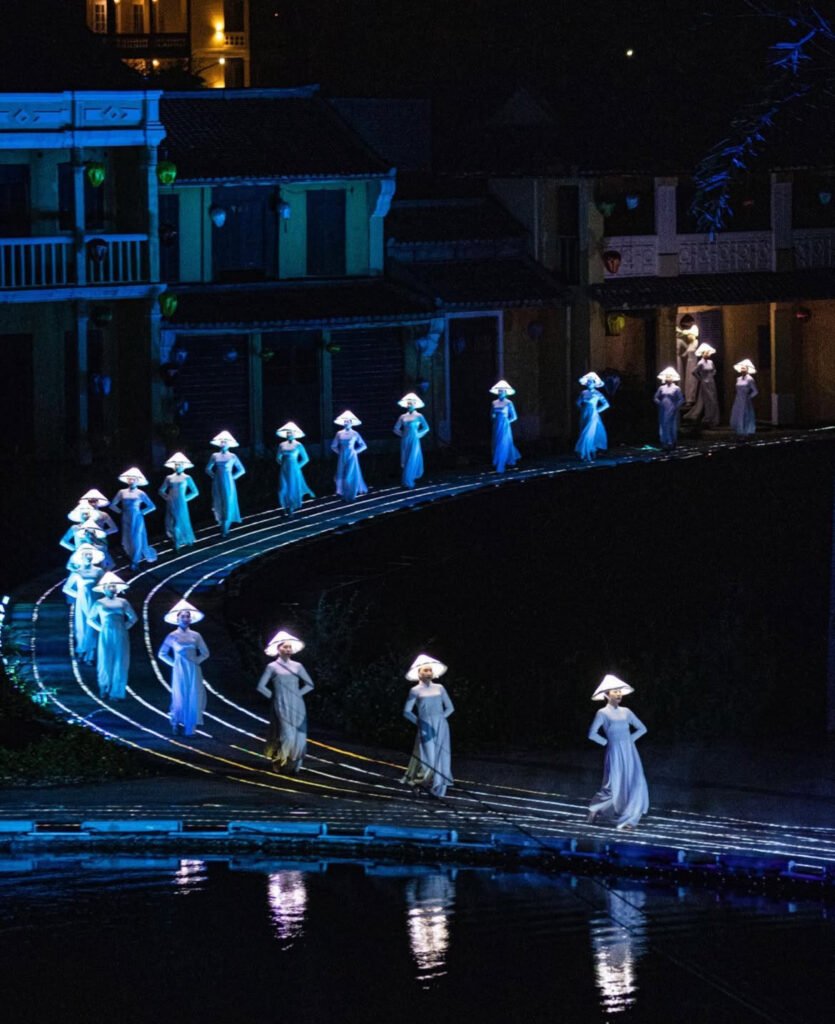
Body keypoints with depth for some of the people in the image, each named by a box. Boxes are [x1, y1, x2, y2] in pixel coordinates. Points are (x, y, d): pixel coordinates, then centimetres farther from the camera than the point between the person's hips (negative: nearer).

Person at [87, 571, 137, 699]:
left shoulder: (122, 602, 8)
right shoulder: (100, 603, 5)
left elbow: (133, 618, 16)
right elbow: (90, 619, 10)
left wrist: (125, 627, 2)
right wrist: (100, 628, -1)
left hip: (120, 637, 1)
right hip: (106, 636, -1)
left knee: (120, 664, -2)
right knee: (106, 662, -2)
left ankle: (117, 692, 1)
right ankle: (105, 689, 13)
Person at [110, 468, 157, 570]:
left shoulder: (140, 494, -5)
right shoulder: (122, 492, 1)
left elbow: (152, 506, 0)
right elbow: (112, 505, 8)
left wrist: (142, 512, -5)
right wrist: (121, 511, -1)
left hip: (137, 520, -2)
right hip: (126, 520, 2)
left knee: (137, 541, -1)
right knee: (127, 541, 5)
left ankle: (135, 561, 12)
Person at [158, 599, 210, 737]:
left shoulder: (195, 636, 5)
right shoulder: (173, 636, 1)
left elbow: (205, 653, 13)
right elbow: (162, 654, 7)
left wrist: (196, 661, -1)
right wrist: (173, 662, -1)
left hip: (193, 672, 2)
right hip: (179, 672, -2)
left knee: (194, 698, -2)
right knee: (180, 698, -4)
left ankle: (189, 727, 6)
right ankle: (176, 722, 19)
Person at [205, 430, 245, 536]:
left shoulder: (232, 457, -3)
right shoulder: (215, 456, 2)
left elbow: (242, 470, 3)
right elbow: (208, 469, 12)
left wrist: (232, 477, -3)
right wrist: (215, 476, 0)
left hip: (228, 484, -2)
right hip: (218, 484, 2)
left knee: (228, 504, -2)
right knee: (219, 505, 4)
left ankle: (225, 528, 5)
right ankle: (222, 525, 17)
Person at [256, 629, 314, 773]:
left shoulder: (297, 666, 10)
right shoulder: (272, 667, 1)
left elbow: (309, 684, 16)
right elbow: (261, 687, -1)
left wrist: (298, 693, 5)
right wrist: (273, 696, -2)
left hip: (297, 707, 4)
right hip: (282, 707, -4)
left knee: (299, 737, -5)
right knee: (287, 736, -14)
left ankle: (294, 765, 5)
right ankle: (278, 761, 6)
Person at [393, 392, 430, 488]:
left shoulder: (419, 416, -2)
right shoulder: (403, 417, 4)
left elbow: (426, 428, 3)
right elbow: (396, 429, 10)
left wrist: (419, 434, -3)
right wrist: (402, 434, -1)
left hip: (414, 441, -3)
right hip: (405, 441, 3)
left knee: (413, 460, -7)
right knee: (405, 461, 3)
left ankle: (408, 480, -5)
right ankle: (406, 480, 13)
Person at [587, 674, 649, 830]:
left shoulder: (626, 712, 12)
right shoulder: (602, 714, -2)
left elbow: (642, 728, 19)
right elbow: (592, 734, -10)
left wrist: (630, 739, 7)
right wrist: (607, 742, -3)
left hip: (630, 753, 5)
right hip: (615, 753, -5)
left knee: (636, 785, -6)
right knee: (614, 787, -6)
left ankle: (627, 820, 0)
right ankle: (595, 809, 18)